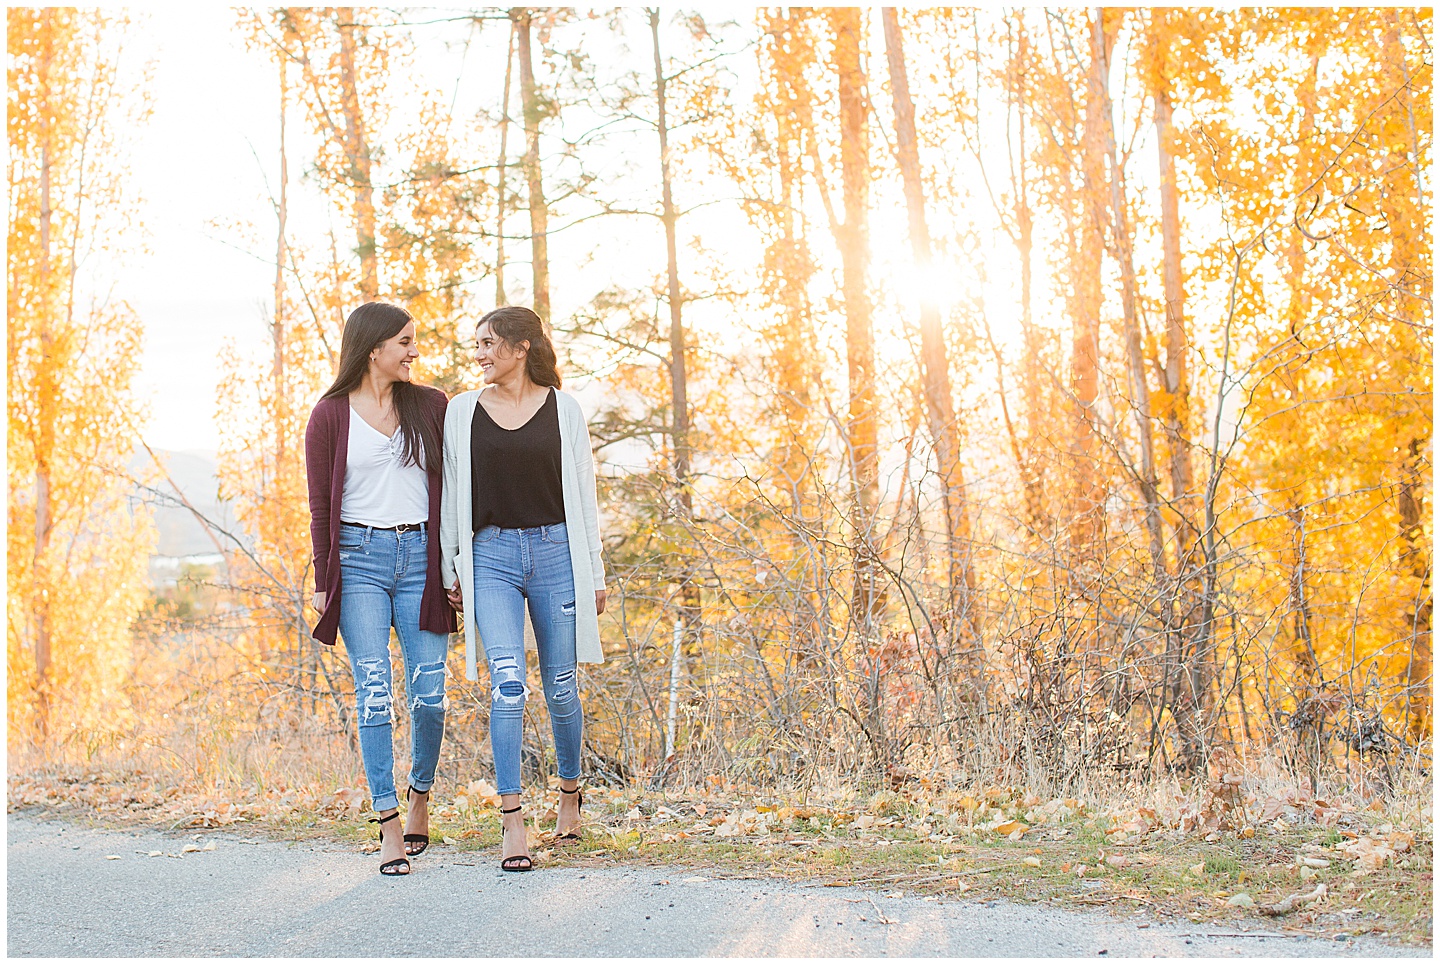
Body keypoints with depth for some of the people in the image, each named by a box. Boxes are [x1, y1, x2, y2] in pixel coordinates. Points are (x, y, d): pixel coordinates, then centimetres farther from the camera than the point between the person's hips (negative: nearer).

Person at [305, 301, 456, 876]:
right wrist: (323, 583, 1)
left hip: (421, 556, 2)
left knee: (429, 694, -1)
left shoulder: (431, 407, 8)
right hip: (360, 559, -2)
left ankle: (420, 797, 24)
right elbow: (321, 506, 4)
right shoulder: (331, 415, 3)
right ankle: (389, 826, -4)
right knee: (374, 692, -8)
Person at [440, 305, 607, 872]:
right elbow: (452, 495, 11)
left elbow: (583, 495, 6)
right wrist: (451, 571, 7)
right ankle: (512, 824, -11)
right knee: (508, 684, -14)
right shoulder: (462, 412, 7)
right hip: (490, 556, 0)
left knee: (561, 686, 7)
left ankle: (570, 794, 31)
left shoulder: (562, 409, 4)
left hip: (555, 552, 0)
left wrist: (595, 575, 5)